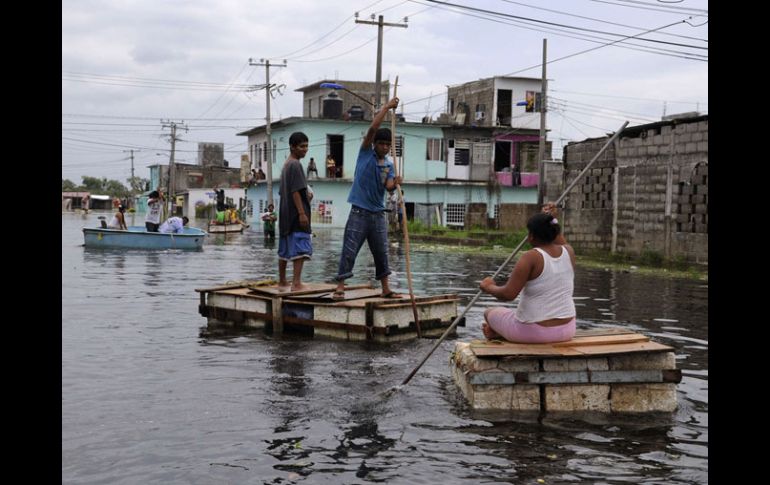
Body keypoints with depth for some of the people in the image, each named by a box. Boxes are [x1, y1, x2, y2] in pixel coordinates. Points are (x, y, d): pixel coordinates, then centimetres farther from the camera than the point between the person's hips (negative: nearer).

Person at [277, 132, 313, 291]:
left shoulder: (286, 164, 18)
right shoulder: (295, 164, -11)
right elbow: (295, 191, -19)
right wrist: (302, 213, -21)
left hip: (286, 214, 10)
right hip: (296, 213, -10)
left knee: (285, 249, 14)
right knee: (301, 248, -12)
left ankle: (282, 281, 21)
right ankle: (297, 283, -18)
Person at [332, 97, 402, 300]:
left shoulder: (389, 164, 10)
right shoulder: (366, 153, -1)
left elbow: (389, 187, -4)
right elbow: (372, 129, -14)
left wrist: (395, 183, -27)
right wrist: (387, 107, -11)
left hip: (378, 213, 5)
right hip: (359, 212, -5)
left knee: (381, 253, 10)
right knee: (349, 251, -6)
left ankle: (385, 289, 18)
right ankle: (340, 288, -3)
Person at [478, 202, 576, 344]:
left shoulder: (531, 257, -20)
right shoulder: (569, 252, -2)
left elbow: (508, 294, -23)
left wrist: (489, 287, -5)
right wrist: (553, 219, 20)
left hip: (534, 332, -6)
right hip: (567, 330, 6)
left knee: (490, 313, 21)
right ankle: (499, 332, 38)